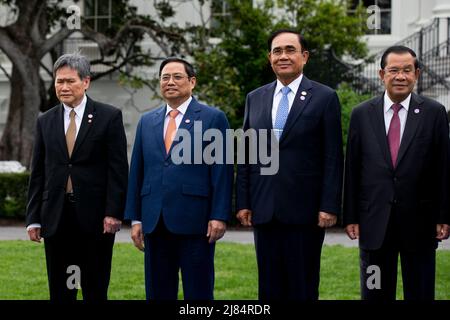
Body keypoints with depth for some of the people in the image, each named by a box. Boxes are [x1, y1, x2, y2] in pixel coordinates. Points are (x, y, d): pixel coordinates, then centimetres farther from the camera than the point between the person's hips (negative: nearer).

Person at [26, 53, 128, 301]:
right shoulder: (45, 121, 11)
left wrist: (114, 213, -11)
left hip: (95, 216, -3)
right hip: (56, 217, 3)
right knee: (60, 292, 7)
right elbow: (37, 173, 11)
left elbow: (118, 169, -4)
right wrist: (33, 218, 7)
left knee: (95, 291, 3)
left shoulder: (109, 117, 0)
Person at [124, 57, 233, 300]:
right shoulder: (147, 122, 14)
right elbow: (137, 171, 14)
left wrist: (219, 216, -10)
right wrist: (135, 218, 8)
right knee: (157, 293, 8)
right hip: (155, 223, 5)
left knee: (199, 293, 0)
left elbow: (222, 171, -3)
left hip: (194, 221, -4)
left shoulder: (213, 118, 1)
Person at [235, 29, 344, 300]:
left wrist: (329, 206, -10)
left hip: (305, 210, -4)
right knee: (269, 287, 8)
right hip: (264, 209, 4)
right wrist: (243, 202, 7)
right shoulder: (255, 98, 12)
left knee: (303, 287, 1)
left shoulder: (324, 98, -1)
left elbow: (333, 158, -4)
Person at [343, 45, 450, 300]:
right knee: (374, 293, 8)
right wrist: (350, 217, 3)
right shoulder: (362, 114, 4)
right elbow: (352, 169, 5)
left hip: (419, 221, -1)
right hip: (374, 222, 1)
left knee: (421, 293, 6)